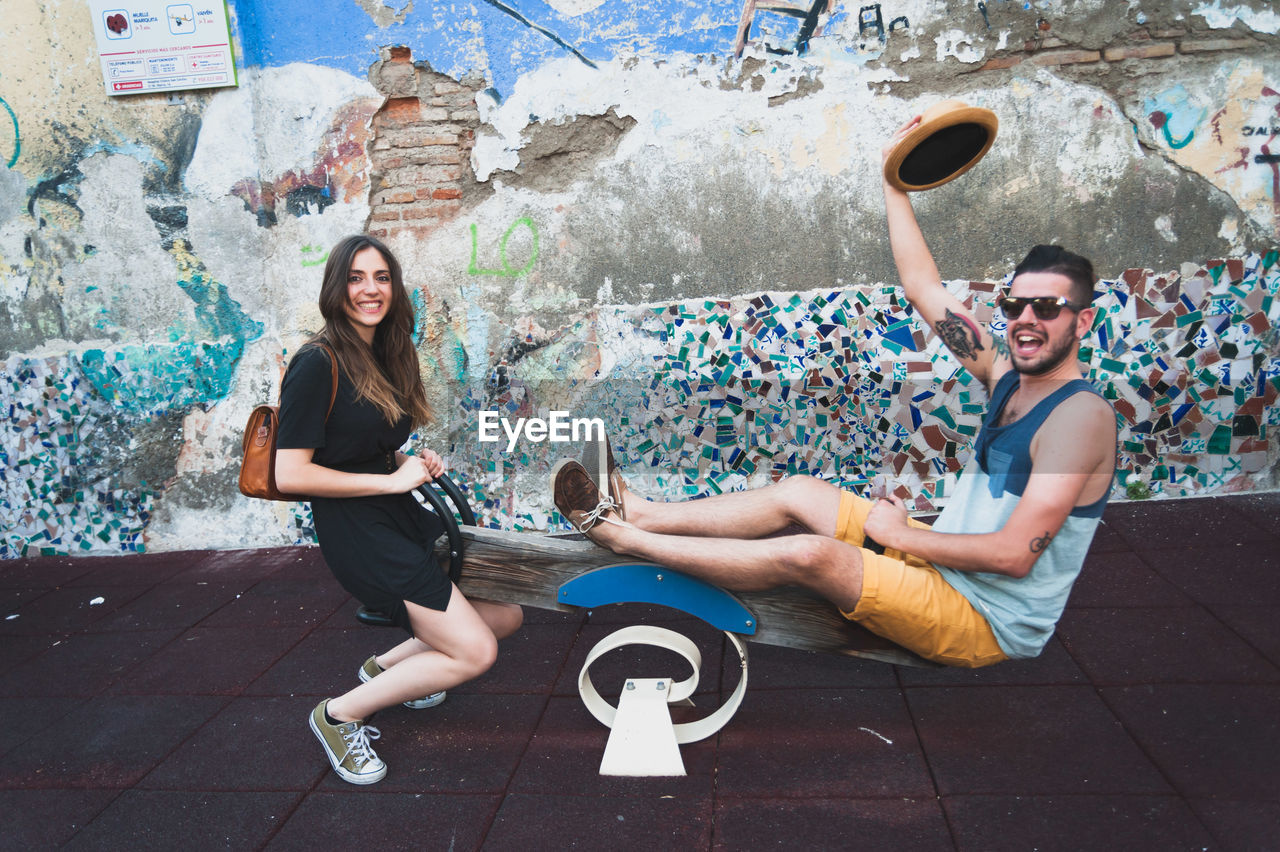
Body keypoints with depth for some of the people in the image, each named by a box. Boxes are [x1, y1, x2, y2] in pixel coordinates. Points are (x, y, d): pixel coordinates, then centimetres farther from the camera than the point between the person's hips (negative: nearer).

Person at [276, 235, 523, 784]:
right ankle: (340, 716, 5)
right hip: (356, 529, -9)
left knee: (506, 616, 10)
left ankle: (382, 667, 26)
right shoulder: (317, 364, -15)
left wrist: (414, 463, 1)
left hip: (402, 515, 9)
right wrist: (392, 479, -18)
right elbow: (289, 474, -20)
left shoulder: (384, 357, 11)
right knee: (475, 651, -12)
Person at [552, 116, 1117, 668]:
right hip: (944, 565, 8)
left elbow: (1014, 554, -26)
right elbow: (921, 287, 7)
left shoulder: (1080, 415, -19)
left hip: (988, 623, -8)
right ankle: (637, 514, 10)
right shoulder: (1006, 375, 4)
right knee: (799, 492, 4)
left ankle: (622, 537, -11)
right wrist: (894, 179, 7)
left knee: (807, 553, -24)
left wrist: (901, 535, -16)